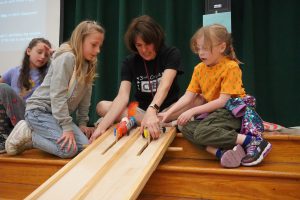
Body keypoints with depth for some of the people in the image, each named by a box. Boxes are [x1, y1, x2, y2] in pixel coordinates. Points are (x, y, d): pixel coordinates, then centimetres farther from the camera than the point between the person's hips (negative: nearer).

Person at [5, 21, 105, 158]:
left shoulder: (89, 65, 8)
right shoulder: (67, 58, -18)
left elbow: (85, 97, 9)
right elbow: (58, 95, -23)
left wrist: (82, 123, 4)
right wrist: (67, 128, -23)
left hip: (58, 113, 9)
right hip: (39, 110, -9)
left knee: (84, 146, -10)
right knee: (68, 149, -25)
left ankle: (36, 132, 6)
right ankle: (27, 134, -2)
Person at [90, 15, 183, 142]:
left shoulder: (171, 54, -9)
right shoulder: (129, 62, -3)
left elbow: (165, 86, -27)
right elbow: (122, 96, -17)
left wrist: (152, 110, -47)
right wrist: (102, 127, -34)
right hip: (141, 111, 3)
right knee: (102, 107, -20)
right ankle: (160, 124, -27)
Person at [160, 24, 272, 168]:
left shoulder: (231, 67, -15)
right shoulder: (199, 69, 5)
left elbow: (223, 101, -20)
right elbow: (187, 97, 1)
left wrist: (193, 111, -21)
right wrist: (168, 113, -13)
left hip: (233, 111, -7)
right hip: (214, 111, 8)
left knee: (202, 132, -29)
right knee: (186, 128, -13)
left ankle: (254, 141, -26)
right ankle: (221, 151, -29)